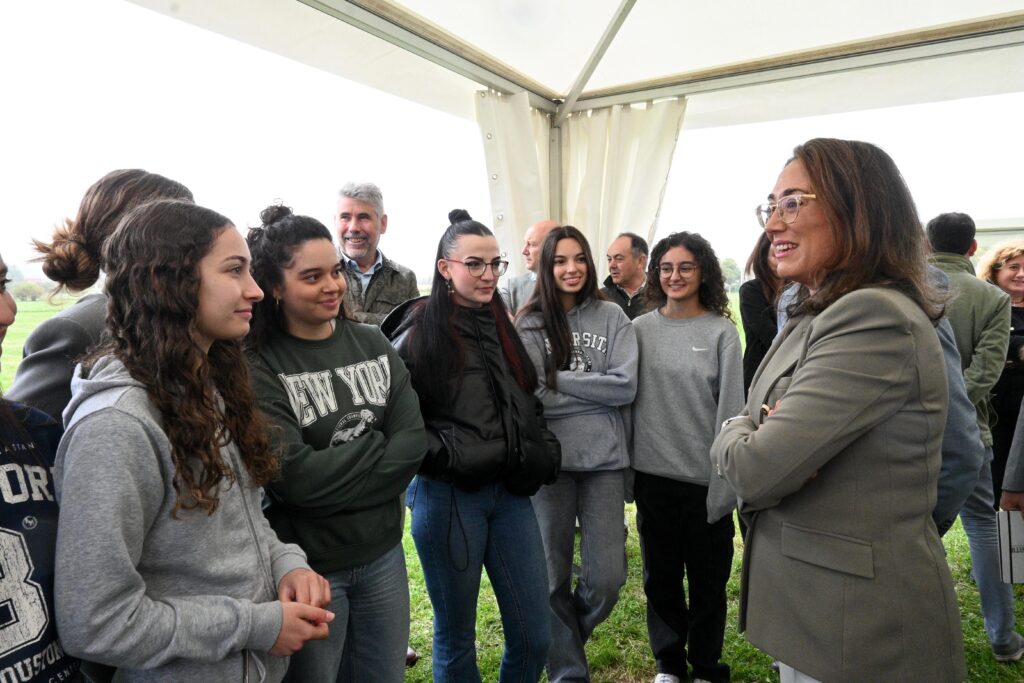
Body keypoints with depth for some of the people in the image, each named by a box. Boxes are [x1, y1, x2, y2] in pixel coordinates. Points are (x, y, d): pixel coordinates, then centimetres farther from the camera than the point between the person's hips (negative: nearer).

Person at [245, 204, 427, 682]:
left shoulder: (372, 344, 0)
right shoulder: (256, 366, -15)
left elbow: (413, 442, -7)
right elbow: (294, 476, -22)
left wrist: (331, 476, -15)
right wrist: (377, 447, -11)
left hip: (383, 554, 5)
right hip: (308, 565, -4)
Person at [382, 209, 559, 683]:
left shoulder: (501, 326, 11)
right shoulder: (419, 332, -8)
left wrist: (545, 453, 8)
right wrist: (445, 457, -16)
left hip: (510, 491, 5)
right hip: (447, 495, -5)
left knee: (534, 637, 12)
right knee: (455, 638, 13)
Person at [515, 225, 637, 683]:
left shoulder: (612, 317, 4)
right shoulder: (530, 323, 0)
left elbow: (626, 386, -7)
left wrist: (559, 379, -10)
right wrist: (593, 394, -11)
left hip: (604, 459, 1)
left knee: (607, 578, 3)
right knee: (554, 576, 11)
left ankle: (564, 640, 37)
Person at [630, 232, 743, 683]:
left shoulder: (722, 332, -4)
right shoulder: (640, 329, 3)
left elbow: (731, 408, -6)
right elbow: (626, 398, 6)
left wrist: (727, 480, -10)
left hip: (704, 477, -2)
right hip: (652, 475, 2)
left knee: (707, 579, 12)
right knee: (660, 576, 15)